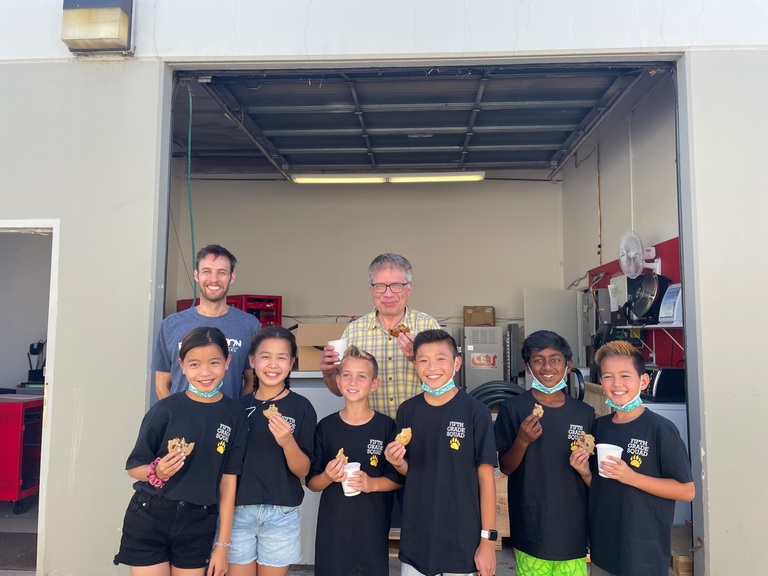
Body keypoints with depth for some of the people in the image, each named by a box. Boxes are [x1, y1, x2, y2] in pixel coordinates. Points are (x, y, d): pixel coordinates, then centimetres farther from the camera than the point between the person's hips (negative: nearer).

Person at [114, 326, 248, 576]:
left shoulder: (234, 414, -5)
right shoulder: (165, 409, -11)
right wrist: (157, 471, -25)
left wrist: (223, 543, 0)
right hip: (149, 520, -2)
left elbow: (228, 480, -2)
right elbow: (133, 467, -3)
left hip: (198, 524, 2)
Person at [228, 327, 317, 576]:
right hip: (238, 510, 2)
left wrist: (287, 442, -25)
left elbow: (303, 470, -8)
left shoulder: (301, 407, -8)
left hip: (281, 514, -2)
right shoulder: (239, 406, 0)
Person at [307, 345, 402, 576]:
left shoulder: (386, 426, -6)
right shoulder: (326, 426, -2)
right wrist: (328, 476, -17)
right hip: (333, 526, 1)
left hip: (372, 526, -1)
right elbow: (312, 483, 3)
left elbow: (399, 478, 0)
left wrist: (371, 483, -17)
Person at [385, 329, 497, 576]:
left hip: (463, 539, -3)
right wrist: (397, 463, -13)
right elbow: (409, 471, 9)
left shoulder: (475, 412, -11)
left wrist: (488, 539, -8)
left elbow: (485, 476, -8)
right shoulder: (407, 411, -1)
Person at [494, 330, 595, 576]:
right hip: (531, 526, -2)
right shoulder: (513, 408, -8)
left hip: (572, 525, 2)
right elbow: (505, 468, -4)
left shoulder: (584, 413, 1)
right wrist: (522, 440, -20)